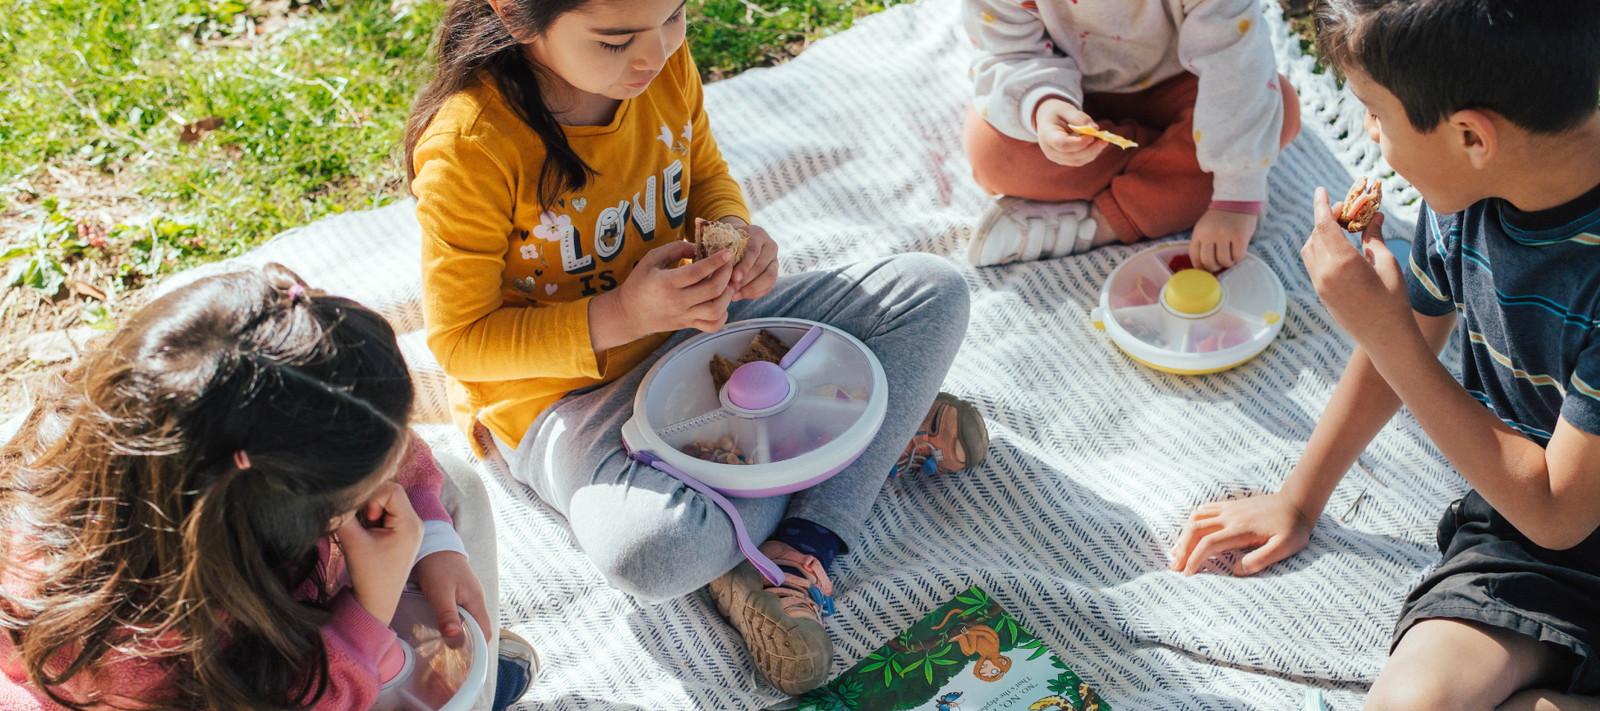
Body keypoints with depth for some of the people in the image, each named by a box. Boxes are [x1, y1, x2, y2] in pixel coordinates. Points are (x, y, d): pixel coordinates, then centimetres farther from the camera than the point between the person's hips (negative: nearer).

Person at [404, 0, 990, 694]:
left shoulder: (664, 63, -10)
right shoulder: (468, 148, -27)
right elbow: (460, 341, -18)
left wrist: (737, 234, -14)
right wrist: (618, 317, -30)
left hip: (693, 323, 6)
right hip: (563, 395, -6)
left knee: (933, 292, -7)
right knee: (653, 552, -38)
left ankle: (798, 547, -15)